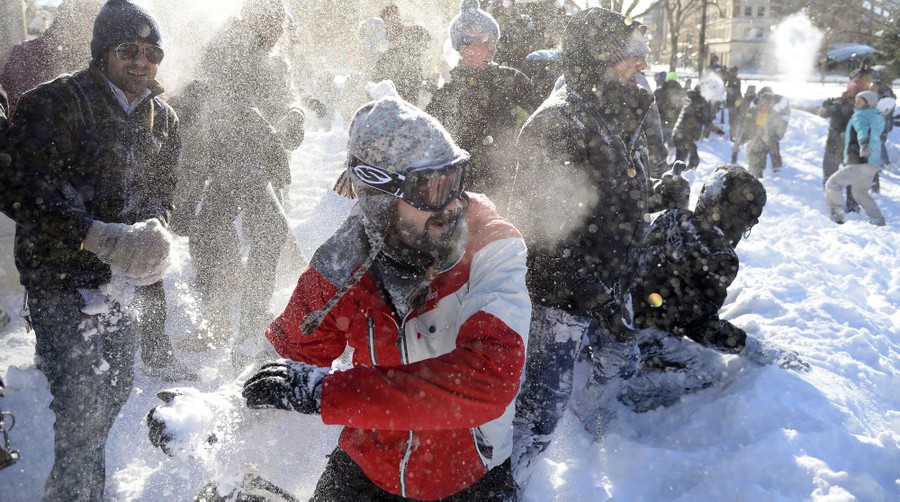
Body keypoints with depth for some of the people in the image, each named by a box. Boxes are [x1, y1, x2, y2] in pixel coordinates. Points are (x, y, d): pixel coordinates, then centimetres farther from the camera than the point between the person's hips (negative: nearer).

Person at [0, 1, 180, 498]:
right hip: (63, 278, -7)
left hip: (122, 281, 7)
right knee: (82, 408, -7)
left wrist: (152, 231, -7)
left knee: (116, 390, 19)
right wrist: (100, 237, -31)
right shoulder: (53, 104, -15)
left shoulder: (163, 119, 6)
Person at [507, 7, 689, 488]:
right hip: (562, 292, -9)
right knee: (543, 406, -3)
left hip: (610, 285, 9)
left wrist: (660, 194, -1)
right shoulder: (556, 124, -22)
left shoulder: (621, 116, 9)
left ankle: (593, 435, 54)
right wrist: (594, 297, -27)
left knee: (619, 366, 27)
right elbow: (546, 228, -26)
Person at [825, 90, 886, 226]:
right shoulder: (877, 117, 16)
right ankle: (877, 219, 26)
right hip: (874, 163, 10)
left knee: (832, 184, -5)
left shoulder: (860, 116, -12)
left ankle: (837, 216, -7)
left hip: (860, 163, -10)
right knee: (860, 192, 27)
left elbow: (862, 130, -35)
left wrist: (863, 144, -56)